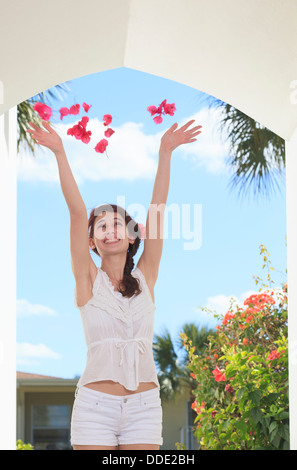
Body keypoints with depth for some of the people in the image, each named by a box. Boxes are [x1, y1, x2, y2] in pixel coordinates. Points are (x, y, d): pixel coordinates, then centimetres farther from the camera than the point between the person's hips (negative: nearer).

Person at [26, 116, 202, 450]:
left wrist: (165, 153, -4)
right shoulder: (88, 279, 4)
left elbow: (156, 211, 1)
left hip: (143, 406, 2)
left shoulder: (145, 278, 8)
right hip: (95, 405, -1)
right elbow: (77, 212, -5)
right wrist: (60, 154, -11)